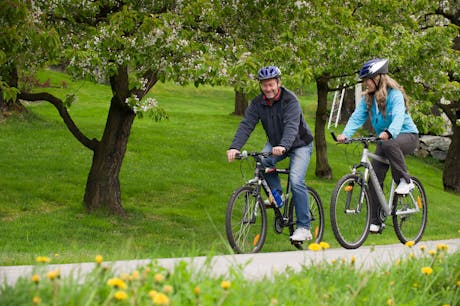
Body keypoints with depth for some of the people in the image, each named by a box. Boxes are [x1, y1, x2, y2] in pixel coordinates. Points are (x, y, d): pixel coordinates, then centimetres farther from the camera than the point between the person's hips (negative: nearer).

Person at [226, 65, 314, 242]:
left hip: (300, 144, -5)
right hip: (275, 143, 5)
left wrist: (283, 146, -57)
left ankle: (304, 228, -15)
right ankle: (276, 193, -5)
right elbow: (246, 125, -20)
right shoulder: (258, 103, -10)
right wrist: (235, 147, -37)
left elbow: (291, 126, -39)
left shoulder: (290, 100, -25)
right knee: (263, 161, -28)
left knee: (296, 181, -22)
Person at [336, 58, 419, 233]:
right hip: (384, 140, 6)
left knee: (389, 145, -40)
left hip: (407, 135, -6)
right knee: (374, 178, -5)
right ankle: (375, 222, 1)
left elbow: (398, 117, -33)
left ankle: (405, 181, -22)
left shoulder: (395, 94, -18)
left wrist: (388, 133, -53)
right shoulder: (367, 98, 1)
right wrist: (345, 134, -28)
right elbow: (357, 117, -10)